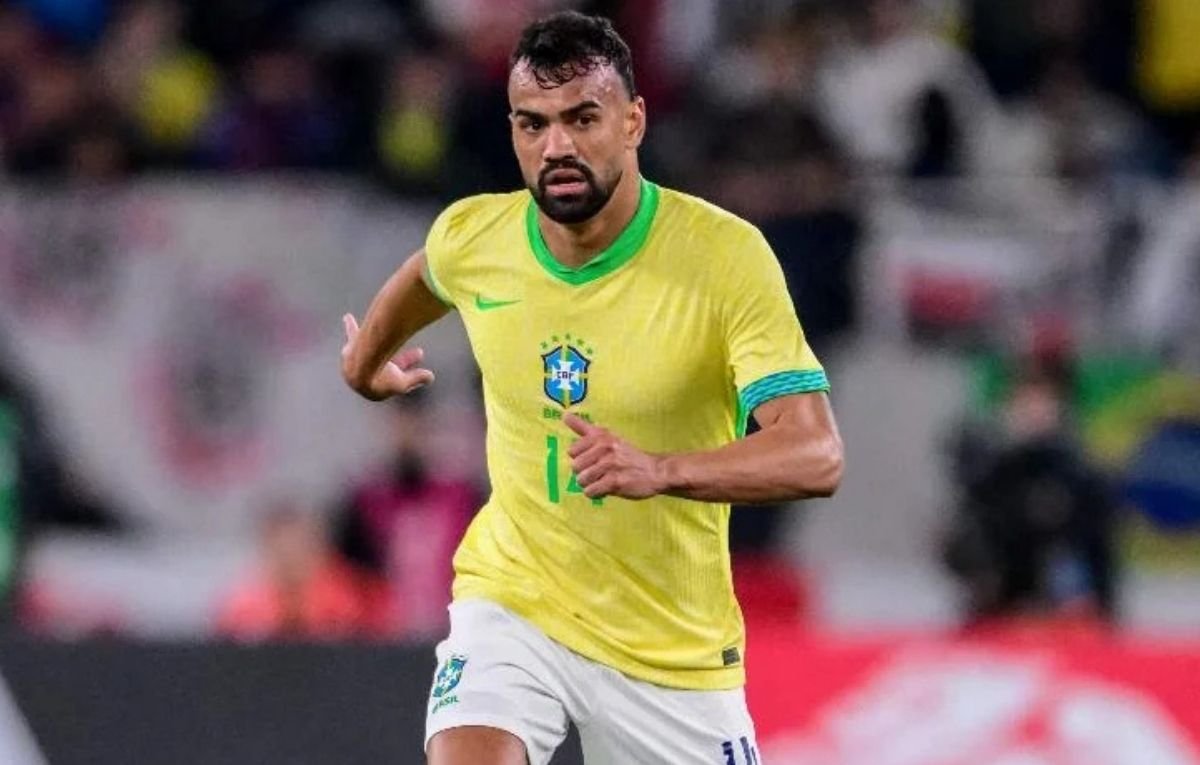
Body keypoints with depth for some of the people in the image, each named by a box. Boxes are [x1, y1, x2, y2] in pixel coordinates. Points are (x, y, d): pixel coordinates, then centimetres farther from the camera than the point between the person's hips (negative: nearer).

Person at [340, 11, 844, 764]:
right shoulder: (470, 237, -7)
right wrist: (366, 358, 38)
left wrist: (661, 470, -43)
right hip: (513, 602, 1)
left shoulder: (728, 254, -19)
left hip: (675, 640, -1)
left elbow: (816, 456, -28)